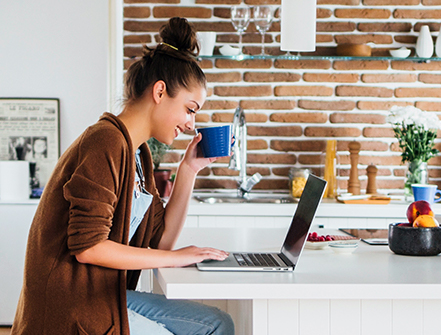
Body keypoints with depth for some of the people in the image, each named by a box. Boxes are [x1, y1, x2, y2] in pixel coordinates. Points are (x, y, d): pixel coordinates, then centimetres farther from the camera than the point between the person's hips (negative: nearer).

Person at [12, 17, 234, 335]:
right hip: (71, 304, -9)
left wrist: (188, 170, 7)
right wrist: (175, 258, -14)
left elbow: (160, 240, 12)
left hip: (110, 294, 9)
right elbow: (88, 246, -22)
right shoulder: (106, 142, -16)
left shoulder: (138, 153, 14)